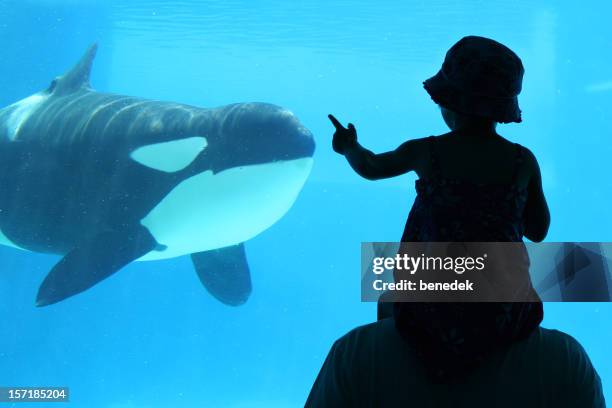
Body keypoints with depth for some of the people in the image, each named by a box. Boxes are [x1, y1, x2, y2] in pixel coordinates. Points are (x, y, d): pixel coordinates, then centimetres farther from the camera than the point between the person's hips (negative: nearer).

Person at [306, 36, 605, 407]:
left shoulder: (425, 153, -10)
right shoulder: (524, 161, -9)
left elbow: (370, 168, 12)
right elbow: (539, 232, 6)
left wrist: (350, 148, 34)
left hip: (433, 313, -1)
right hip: (501, 317, 1)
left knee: (389, 306, 37)